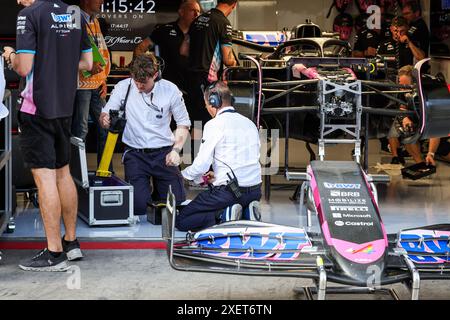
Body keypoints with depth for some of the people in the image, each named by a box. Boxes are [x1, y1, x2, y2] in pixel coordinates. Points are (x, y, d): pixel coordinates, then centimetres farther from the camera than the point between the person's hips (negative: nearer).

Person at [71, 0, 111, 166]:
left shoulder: (95, 21, 16)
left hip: (96, 85, 9)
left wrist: (103, 80, 14)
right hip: (81, 84, -8)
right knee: (80, 131, -3)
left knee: (105, 127, 11)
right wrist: (88, 65, -23)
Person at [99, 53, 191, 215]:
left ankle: (157, 191, 30)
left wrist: (176, 150, -7)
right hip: (135, 153, -1)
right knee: (139, 206, -15)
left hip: (163, 152, 1)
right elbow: (104, 115, 1)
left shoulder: (170, 90, -4)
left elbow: (183, 124, 6)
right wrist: (105, 119, -25)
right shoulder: (123, 87, -5)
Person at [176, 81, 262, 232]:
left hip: (227, 191, -7)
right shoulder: (249, 123, 13)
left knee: (181, 221, 5)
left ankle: (222, 217, -15)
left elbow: (201, 165, -12)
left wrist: (183, 174, 10)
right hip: (255, 192, 7)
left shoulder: (214, 125, -8)